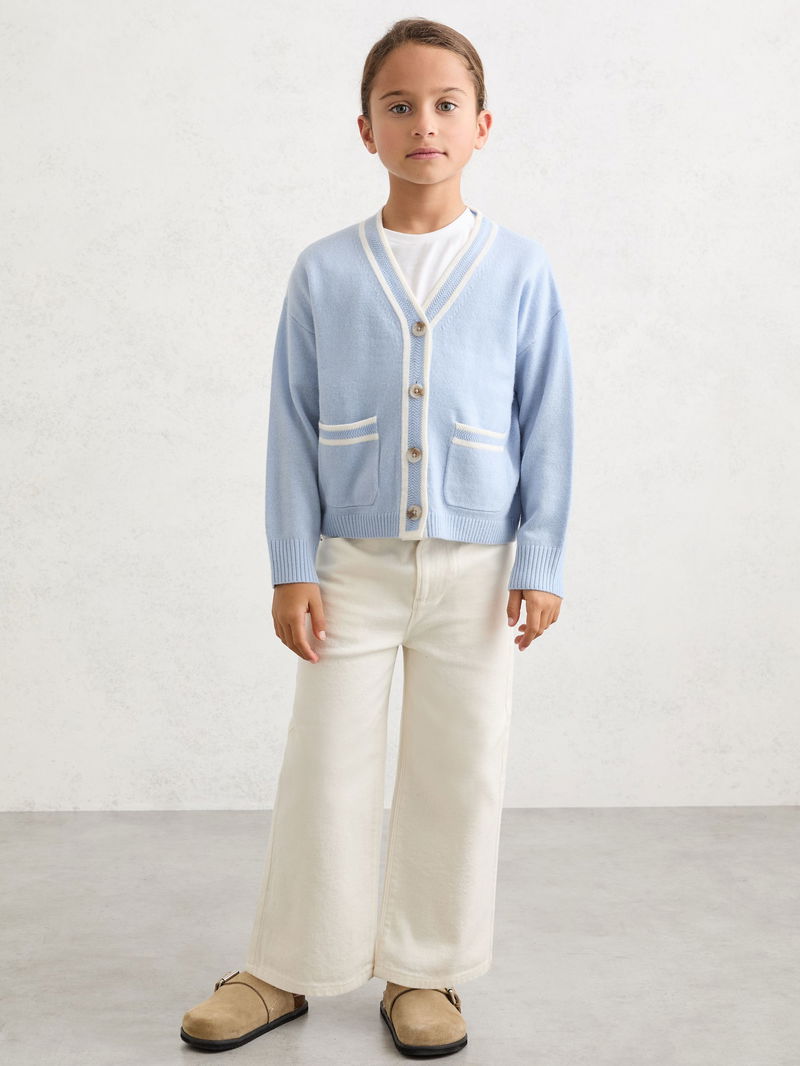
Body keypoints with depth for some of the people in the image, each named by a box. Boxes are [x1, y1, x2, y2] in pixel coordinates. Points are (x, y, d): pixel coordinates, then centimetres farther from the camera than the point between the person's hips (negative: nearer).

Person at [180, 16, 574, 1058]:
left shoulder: (519, 267, -2)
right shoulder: (323, 271, -1)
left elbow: (547, 426, 1)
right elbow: (294, 429, 1)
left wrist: (540, 563, -2)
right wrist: (293, 569, -2)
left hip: (476, 563, 0)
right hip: (353, 562, 0)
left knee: (458, 775, 8)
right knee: (323, 770, 7)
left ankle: (425, 972, 26)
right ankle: (283, 971, 24)